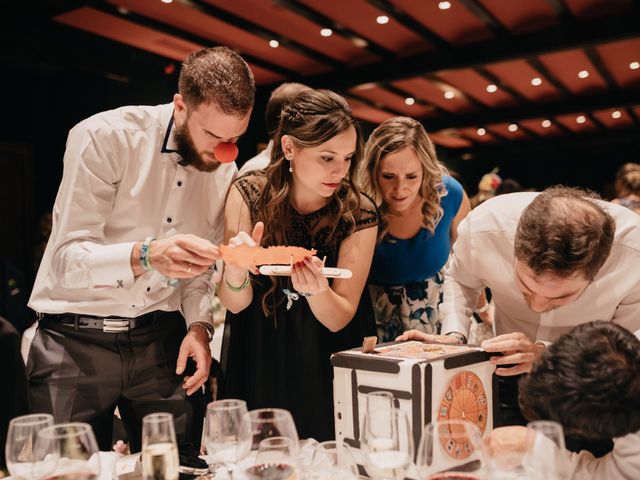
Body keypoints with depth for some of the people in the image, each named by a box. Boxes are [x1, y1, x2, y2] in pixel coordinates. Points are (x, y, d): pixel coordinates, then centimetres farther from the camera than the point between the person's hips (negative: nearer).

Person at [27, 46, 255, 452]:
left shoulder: (226, 174, 2)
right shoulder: (104, 137, -15)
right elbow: (66, 259, -20)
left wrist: (199, 325, -8)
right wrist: (145, 255, -38)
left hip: (162, 337, 4)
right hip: (77, 340, -3)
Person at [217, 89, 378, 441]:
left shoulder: (358, 214, -14)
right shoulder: (249, 195, -12)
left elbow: (339, 318, -12)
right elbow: (235, 304, -11)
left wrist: (316, 289, -33)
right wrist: (235, 266, -32)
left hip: (327, 369, 0)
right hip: (258, 364, 1)